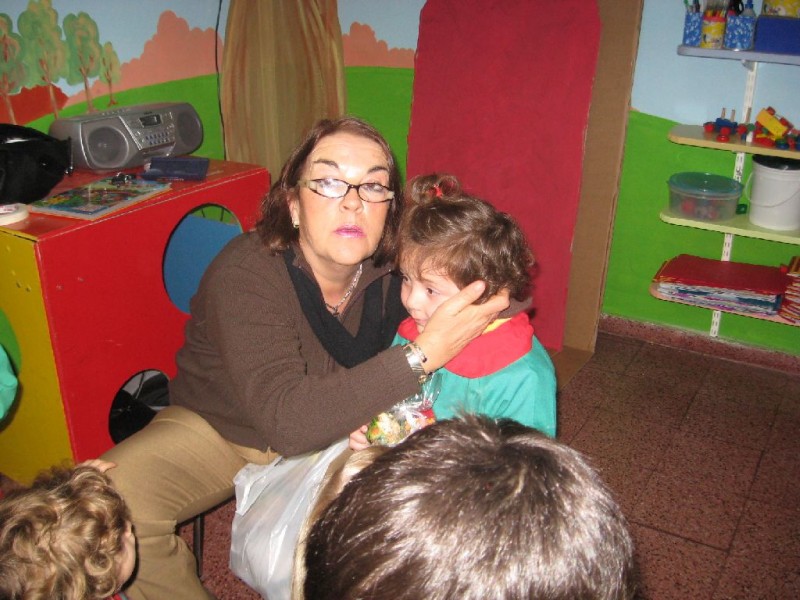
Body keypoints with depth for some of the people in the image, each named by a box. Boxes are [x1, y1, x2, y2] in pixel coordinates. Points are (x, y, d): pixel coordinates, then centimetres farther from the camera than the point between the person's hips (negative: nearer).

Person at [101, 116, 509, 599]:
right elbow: (287, 420, -39)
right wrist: (422, 356, -45)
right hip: (221, 429, -3)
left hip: (333, 434, 4)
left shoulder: (391, 269, -16)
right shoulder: (246, 273, -29)